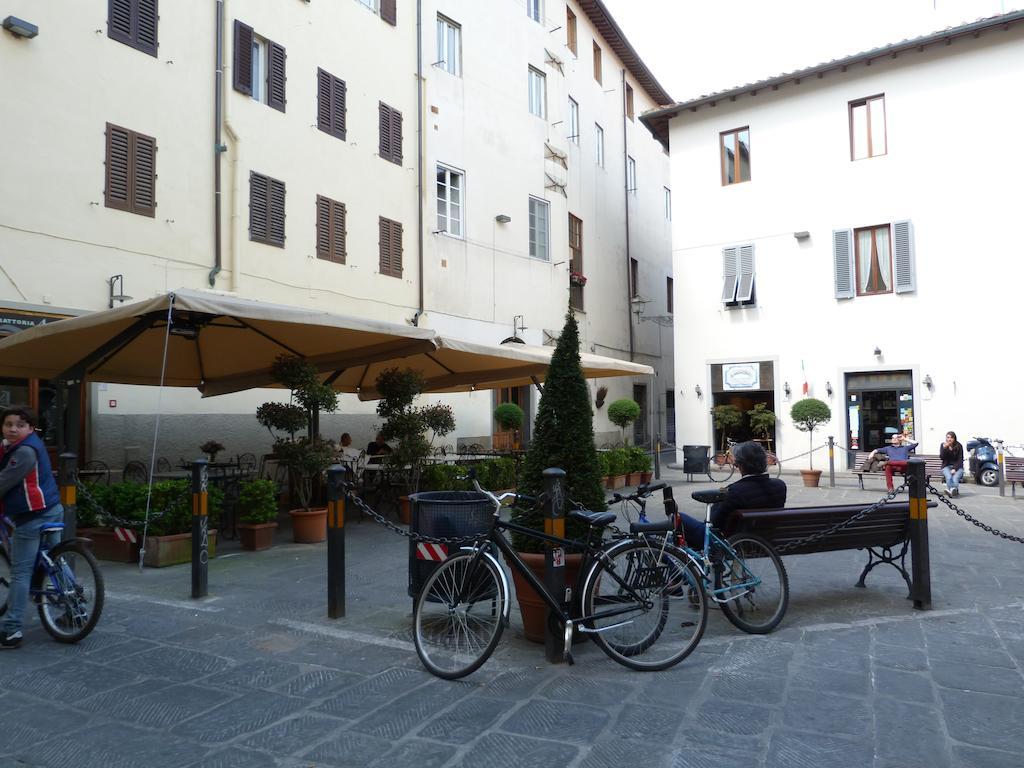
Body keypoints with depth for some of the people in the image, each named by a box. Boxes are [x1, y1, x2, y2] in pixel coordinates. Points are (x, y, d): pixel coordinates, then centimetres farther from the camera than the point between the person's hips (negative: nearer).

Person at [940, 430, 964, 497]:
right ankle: (953, 490, -51)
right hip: (946, 466, 0)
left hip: (957, 466, 0)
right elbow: (941, 457, -6)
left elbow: (960, 459, -1)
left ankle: (950, 490, -51)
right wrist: (944, 448, -21)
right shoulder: (943, 445, 3)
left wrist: (955, 469, -14)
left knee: (955, 478, -31)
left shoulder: (959, 446, 0)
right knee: (949, 477, -32)